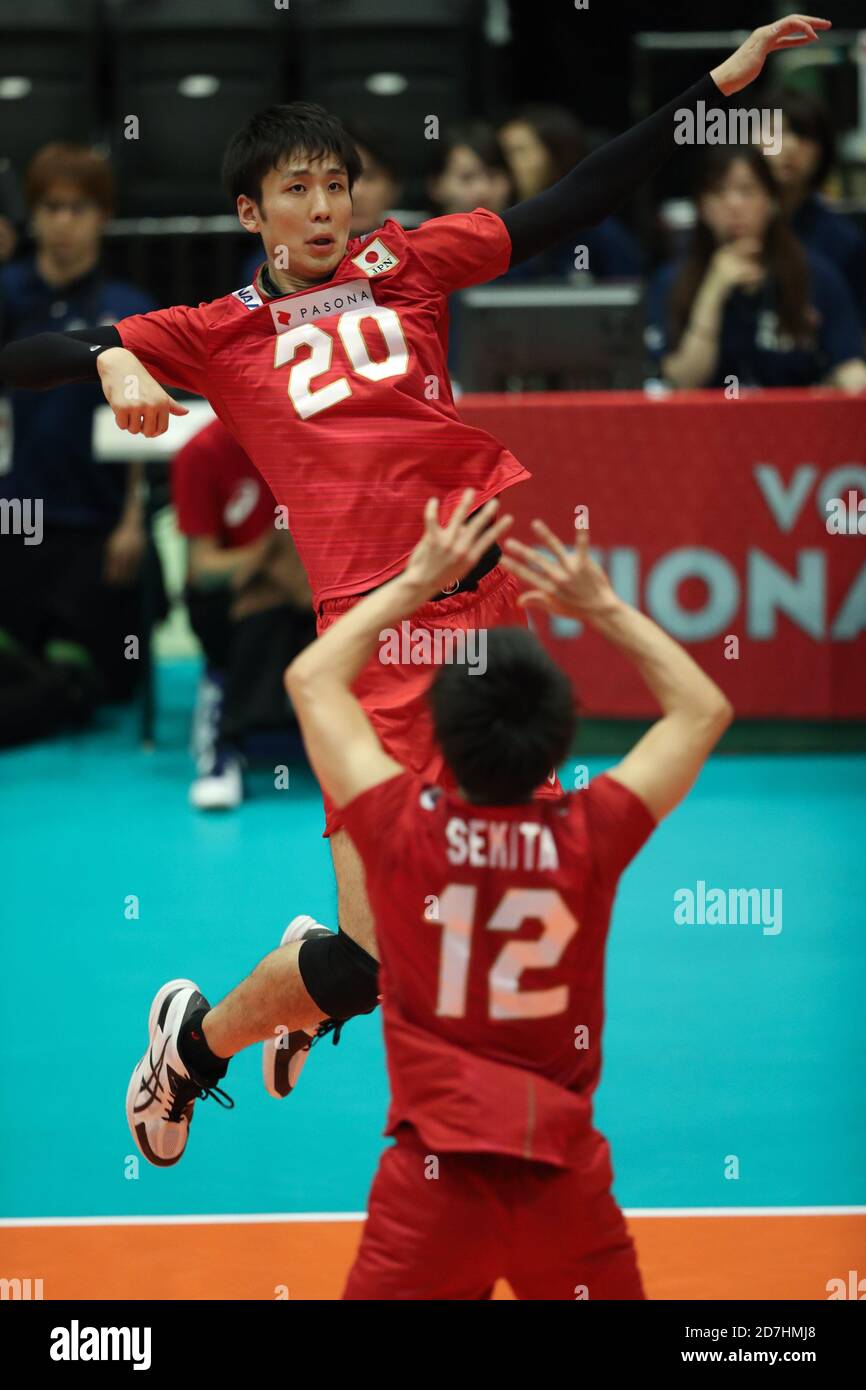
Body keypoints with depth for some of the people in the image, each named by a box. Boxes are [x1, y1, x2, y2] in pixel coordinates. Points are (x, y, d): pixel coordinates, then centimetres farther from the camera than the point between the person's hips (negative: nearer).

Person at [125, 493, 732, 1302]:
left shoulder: (403, 831, -8)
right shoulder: (590, 839, -7)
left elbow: (311, 678, 6)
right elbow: (703, 709, 8)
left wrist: (417, 581, 10)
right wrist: (603, 608, 7)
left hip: (435, 1178, -1)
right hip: (567, 1182, 1)